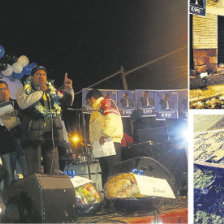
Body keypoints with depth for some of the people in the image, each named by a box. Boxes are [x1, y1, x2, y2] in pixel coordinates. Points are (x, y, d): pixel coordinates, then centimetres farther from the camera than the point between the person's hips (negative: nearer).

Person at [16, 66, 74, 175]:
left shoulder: (52, 91, 21)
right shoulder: (24, 91, 8)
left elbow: (68, 102, 19)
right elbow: (23, 103, -12)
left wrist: (68, 89, 1)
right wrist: (40, 91, -8)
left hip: (51, 135, 4)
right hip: (33, 134, -4)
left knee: (53, 172, 3)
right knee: (34, 172, -7)